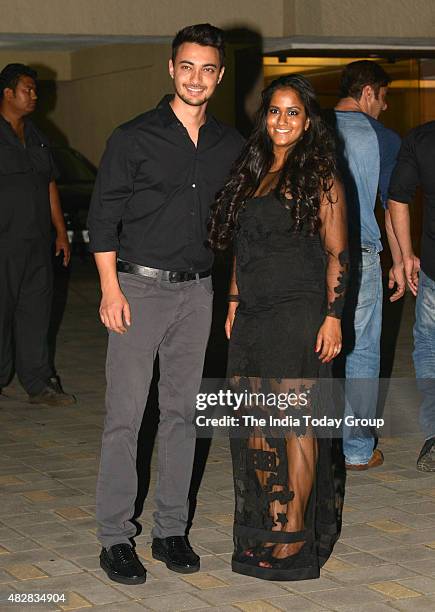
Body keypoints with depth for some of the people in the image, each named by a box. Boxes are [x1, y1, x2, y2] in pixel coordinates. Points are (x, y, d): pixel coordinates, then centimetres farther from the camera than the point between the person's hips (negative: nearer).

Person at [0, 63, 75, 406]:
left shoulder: (36, 137, 16)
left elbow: (50, 185, 21)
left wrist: (61, 232, 19)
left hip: (37, 243, 7)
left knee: (36, 313, 7)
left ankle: (39, 384, 12)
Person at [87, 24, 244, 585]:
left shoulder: (229, 144, 9)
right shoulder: (134, 138, -3)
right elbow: (103, 216, -4)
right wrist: (111, 290, -11)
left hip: (197, 290, 4)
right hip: (139, 287, -4)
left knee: (182, 412, 9)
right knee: (125, 415, -4)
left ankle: (170, 531, 19)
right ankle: (115, 539, 4)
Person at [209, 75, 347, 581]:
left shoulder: (319, 177, -4)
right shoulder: (253, 172, 14)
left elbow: (336, 254, -6)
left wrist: (333, 316, -12)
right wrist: (234, 302, 14)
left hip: (299, 316, -6)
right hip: (253, 318, 6)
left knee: (295, 423, -3)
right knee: (256, 423, 8)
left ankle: (293, 539, 3)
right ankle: (261, 526, 18)